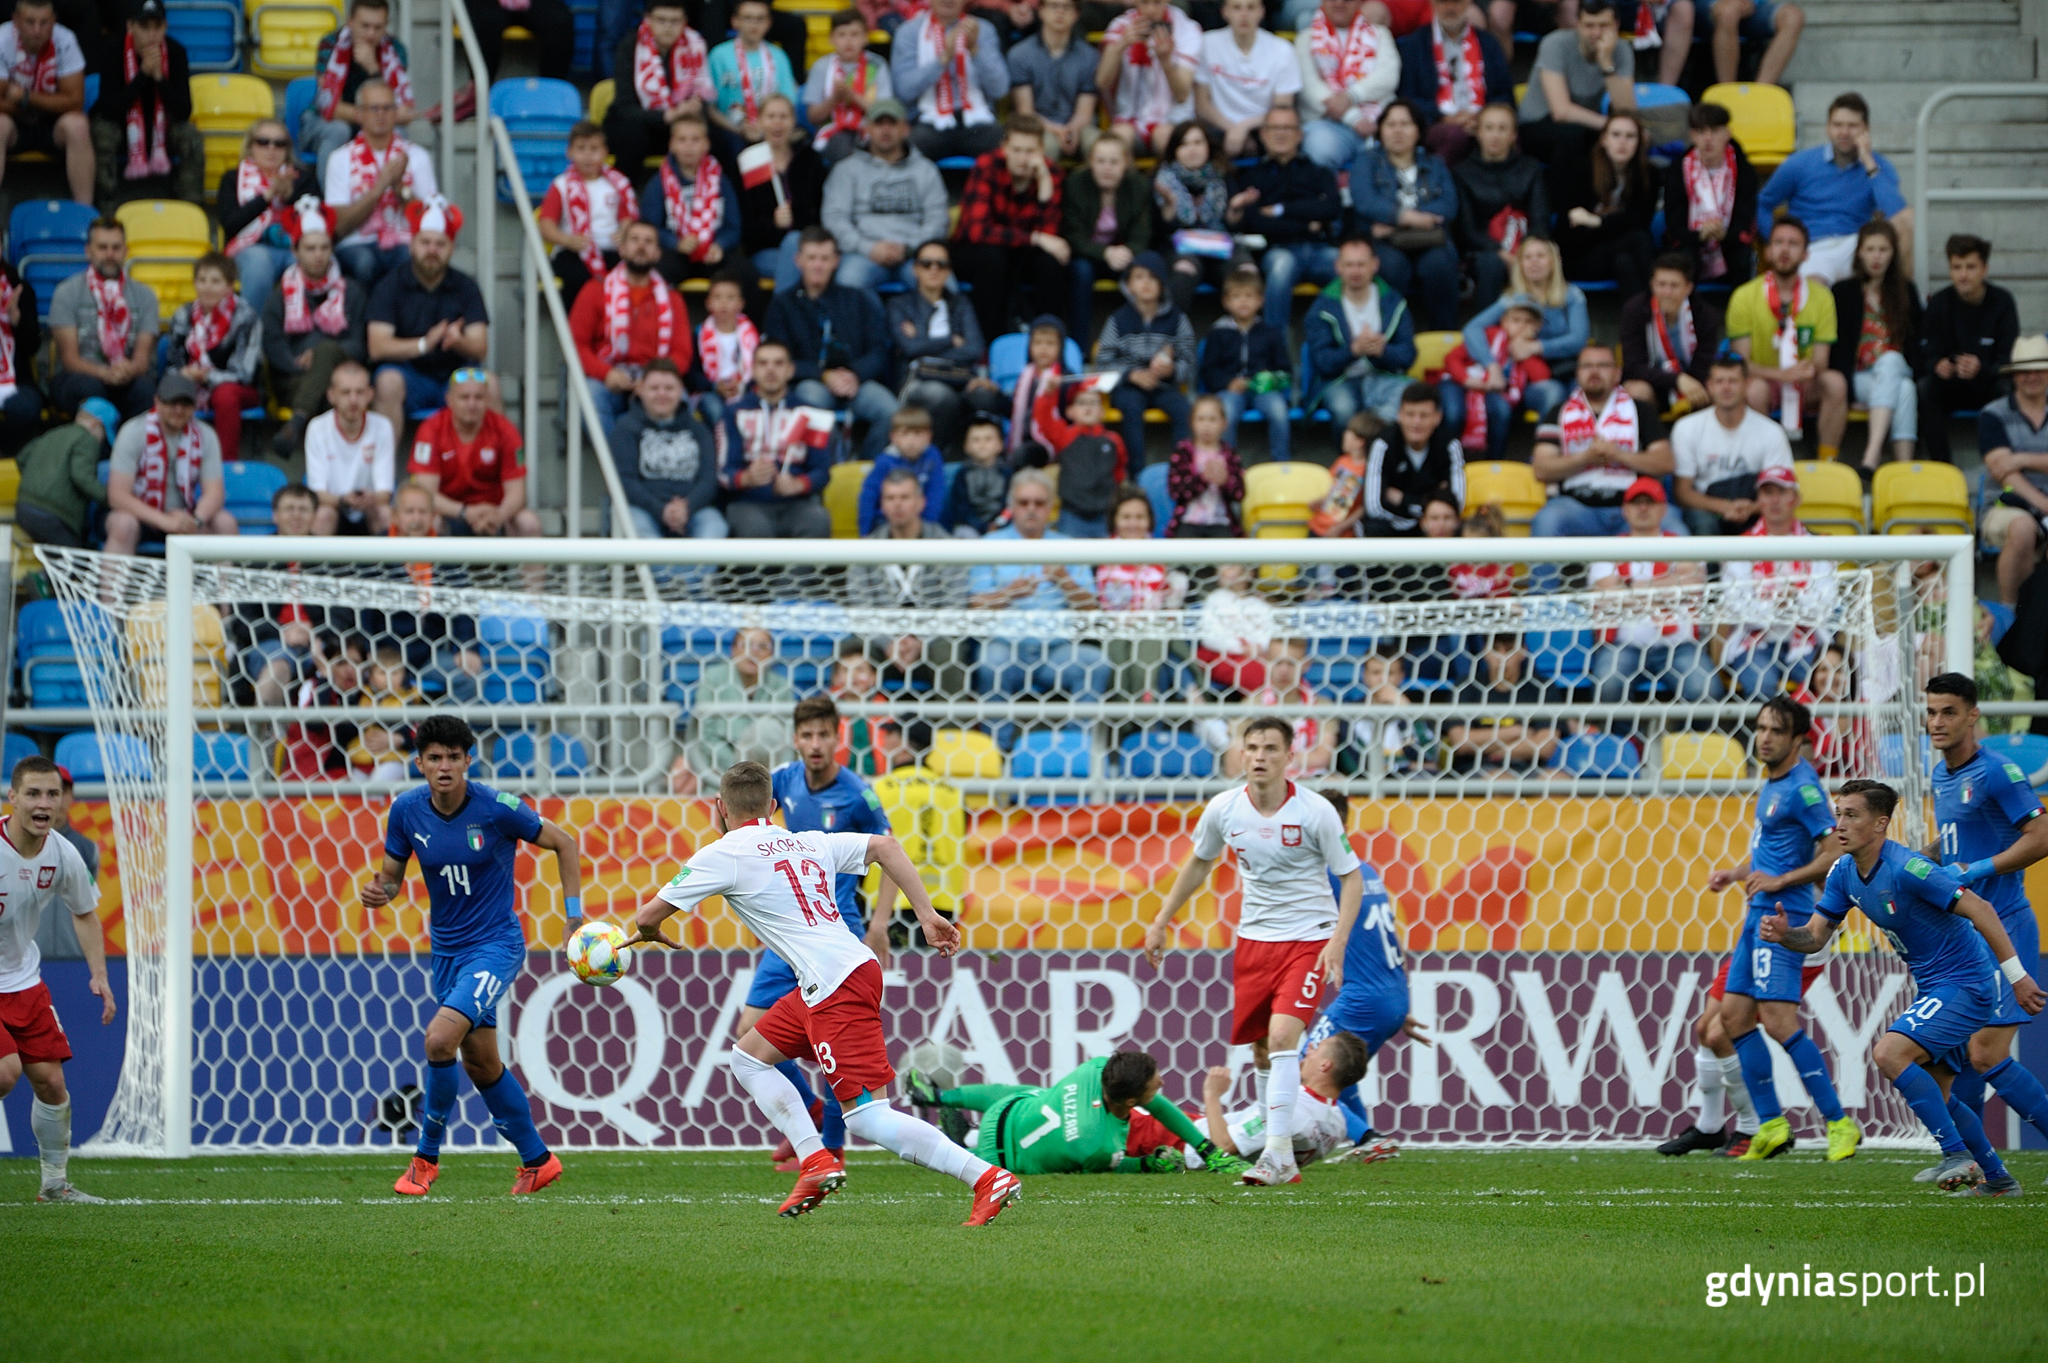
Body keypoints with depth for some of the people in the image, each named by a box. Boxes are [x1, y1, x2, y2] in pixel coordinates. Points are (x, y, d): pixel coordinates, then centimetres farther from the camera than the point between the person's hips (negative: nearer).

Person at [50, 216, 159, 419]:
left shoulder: (144, 296, 11)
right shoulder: (67, 293, 3)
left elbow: (143, 357, 2)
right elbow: (69, 357, -5)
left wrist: (129, 370, -25)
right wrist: (104, 373, -26)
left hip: (129, 379, 2)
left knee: (144, 388, -34)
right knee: (89, 386, -38)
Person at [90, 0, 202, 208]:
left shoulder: (175, 51, -17)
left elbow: (183, 112, -20)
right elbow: (109, 110, -30)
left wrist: (159, 76, -34)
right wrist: (143, 73, -36)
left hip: (162, 120, 2)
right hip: (119, 120, -2)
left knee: (192, 139, -26)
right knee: (102, 136, -34)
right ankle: (108, 212, -24)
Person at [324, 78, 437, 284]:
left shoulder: (417, 157, 14)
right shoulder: (341, 159, 9)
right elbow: (339, 226, -2)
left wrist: (399, 188, -11)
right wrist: (378, 188, -12)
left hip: (404, 244, 1)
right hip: (358, 246, -1)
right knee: (364, 261, -37)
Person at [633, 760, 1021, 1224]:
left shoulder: (723, 855, 0)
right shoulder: (811, 843, 19)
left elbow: (648, 916, 4)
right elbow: (884, 845, 12)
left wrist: (653, 935, 28)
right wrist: (927, 915, 10)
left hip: (837, 986, -9)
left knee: (868, 1117, -11)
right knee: (749, 1057, 20)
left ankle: (989, 1178, -19)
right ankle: (817, 1162, 11)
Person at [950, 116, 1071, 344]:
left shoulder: (1052, 175, -13)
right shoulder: (987, 168, -20)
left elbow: (1048, 234, -24)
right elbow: (977, 230, -30)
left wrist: (1044, 182, -32)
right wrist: (1036, 239, -34)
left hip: (1025, 254, 2)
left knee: (1051, 261, -30)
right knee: (991, 256, -36)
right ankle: (992, 339, -23)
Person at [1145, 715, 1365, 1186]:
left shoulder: (1315, 813, -15)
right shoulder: (1223, 810, -4)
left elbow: (1351, 877, -6)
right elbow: (1199, 864, 16)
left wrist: (1337, 942, -17)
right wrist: (1161, 923, 19)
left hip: (1309, 937, -5)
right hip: (1254, 937, 5)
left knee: (1282, 1036, -20)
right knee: (1261, 1050, 5)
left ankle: (1277, 1155, -19)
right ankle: (1280, 1157, 17)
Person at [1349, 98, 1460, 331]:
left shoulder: (1435, 165, 21)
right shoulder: (1367, 161, 16)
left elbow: (1449, 206, 1)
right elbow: (1365, 202, -4)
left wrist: (1395, 221, -13)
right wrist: (1406, 216, -18)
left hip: (1428, 244, 1)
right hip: (1384, 244, -1)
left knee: (1438, 263, -35)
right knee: (1391, 264, -38)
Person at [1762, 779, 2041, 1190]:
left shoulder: (1906, 868, -24)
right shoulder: (1844, 874, 3)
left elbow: (1980, 909, -24)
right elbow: (1815, 936, 6)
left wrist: (2017, 976, -24)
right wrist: (1783, 934, -18)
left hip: (1965, 983, -10)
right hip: (1935, 987, 10)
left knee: (1889, 1053, -22)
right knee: (1933, 1092, 14)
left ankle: (1957, 1155, -17)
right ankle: (1997, 1179, 26)